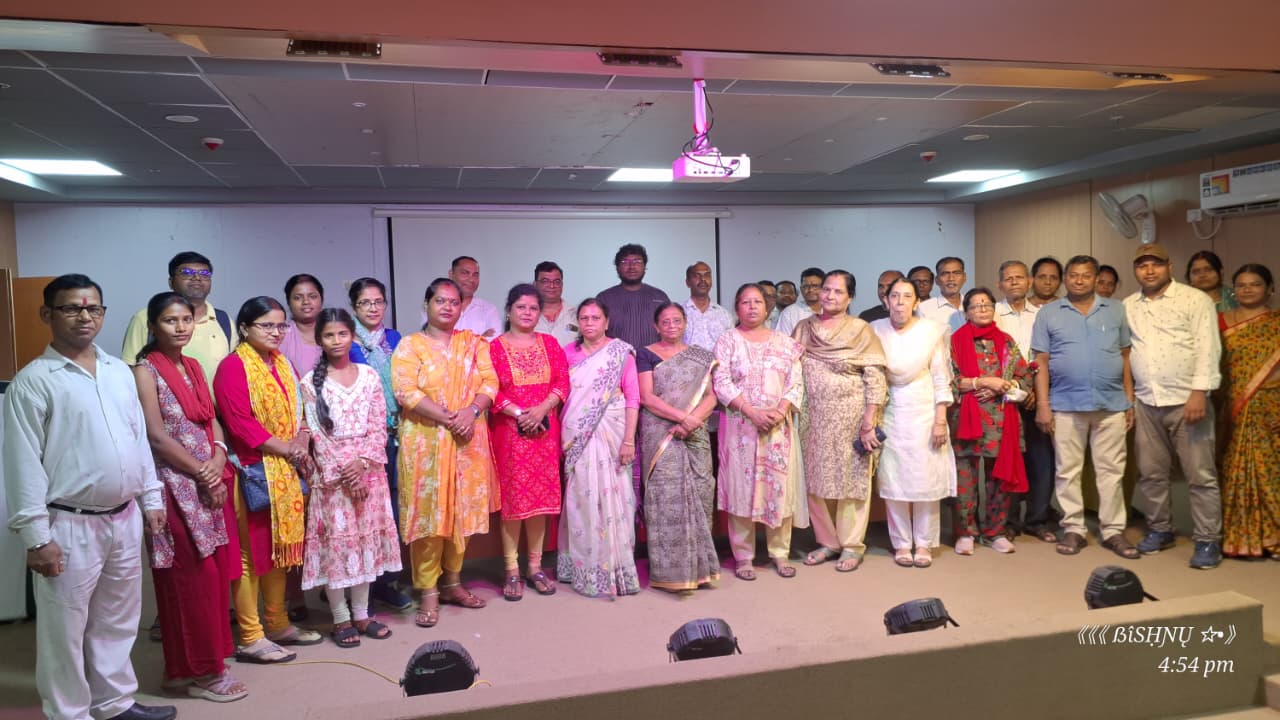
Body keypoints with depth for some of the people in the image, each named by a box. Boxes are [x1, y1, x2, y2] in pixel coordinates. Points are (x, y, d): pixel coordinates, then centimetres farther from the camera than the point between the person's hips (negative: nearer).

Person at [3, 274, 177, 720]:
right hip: (70, 526, -6)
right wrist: (36, 536, -14)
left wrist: (151, 499, 12)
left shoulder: (120, 372, 8)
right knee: (65, 630, 7)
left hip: (125, 518, 6)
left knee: (117, 621, 19)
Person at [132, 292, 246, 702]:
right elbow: (157, 437, -14)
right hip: (177, 486, -7)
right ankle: (196, 671, 12)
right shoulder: (146, 371, -8)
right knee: (192, 578, -1)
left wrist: (218, 464, -6)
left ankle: (206, 661, 22)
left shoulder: (193, 367, 13)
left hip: (211, 483, 7)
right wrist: (202, 473, -11)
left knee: (215, 574, 10)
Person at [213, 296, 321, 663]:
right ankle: (249, 638, 8)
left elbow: (298, 411, 17)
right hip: (254, 471, -8)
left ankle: (278, 623, 27)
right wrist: (286, 448, -14)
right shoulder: (233, 367, -10)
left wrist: (302, 445, -1)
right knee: (251, 551, -1)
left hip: (286, 471, 8)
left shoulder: (282, 363, 14)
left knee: (279, 547, 15)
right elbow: (240, 423, -17)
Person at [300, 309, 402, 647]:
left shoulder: (369, 375, 5)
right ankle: (341, 618, 13)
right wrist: (342, 472, -13)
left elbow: (379, 426, 2)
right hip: (331, 473, -2)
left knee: (366, 540, 8)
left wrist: (363, 462, -12)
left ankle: (361, 614, 20)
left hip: (368, 470, 3)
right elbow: (317, 433, -7)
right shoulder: (311, 382, -2)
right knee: (335, 542, 1)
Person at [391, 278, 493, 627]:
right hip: (426, 443, -3)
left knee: (462, 512, 9)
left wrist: (471, 411, -16)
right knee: (428, 514, -3)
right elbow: (405, 392, -11)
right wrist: (448, 418, -18)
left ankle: (452, 582, 22)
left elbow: (490, 382, 3)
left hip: (468, 442, 4)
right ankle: (428, 593, 5)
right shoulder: (409, 345, 1)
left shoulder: (474, 343, 12)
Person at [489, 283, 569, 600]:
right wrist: (518, 413, -17)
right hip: (509, 431, -3)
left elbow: (562, 382, 3)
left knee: (541, 496, 5)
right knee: (512, 497, -2)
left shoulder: (550, 344, 10)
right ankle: (512, 571, 7)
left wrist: (541, 409, -13)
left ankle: (535, 566, 16)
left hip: (544, 429, 3)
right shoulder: (495, 347, 0)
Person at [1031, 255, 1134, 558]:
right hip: (1065, 405, -1)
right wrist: (1042, 405, -5)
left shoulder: (1116, 310, 10)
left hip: (1111, 404, 1)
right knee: (1068, 470, 5)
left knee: (1112, 470, 5)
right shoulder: (1048, 313, 5)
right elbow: (1041, 362, 2)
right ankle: (1073, 529, 15)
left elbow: (1125, 357, 11)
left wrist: (1130, 401, 5)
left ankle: (1113, 530, 14)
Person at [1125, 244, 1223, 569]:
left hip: (1186, 400, -4)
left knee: (1200, 474, -1)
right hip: (1145, 403, 4)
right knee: (1150, 473, 11)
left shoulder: (1195, 300, -2)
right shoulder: (1127, 307, 11)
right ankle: (1159, 530, 24)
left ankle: (1207, 540, 8)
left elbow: (1208, 348, -9)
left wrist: (1199, 392, -17)